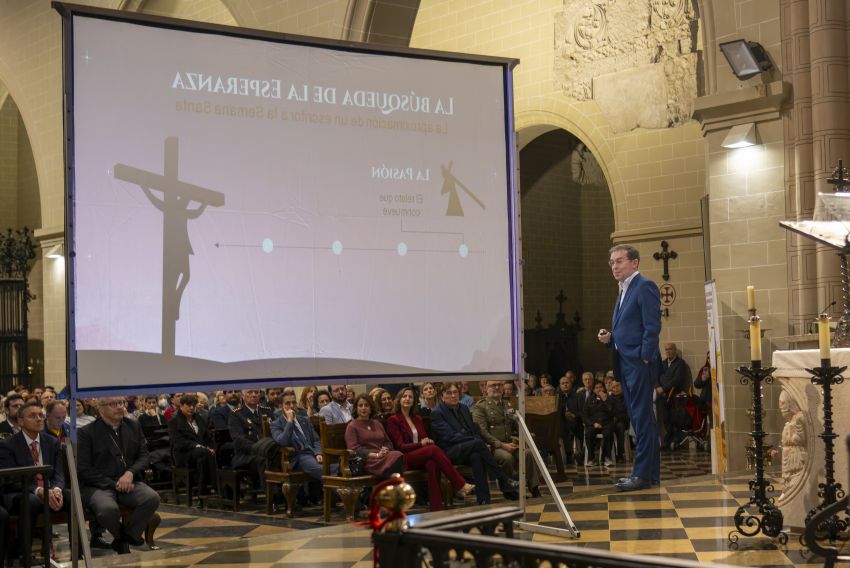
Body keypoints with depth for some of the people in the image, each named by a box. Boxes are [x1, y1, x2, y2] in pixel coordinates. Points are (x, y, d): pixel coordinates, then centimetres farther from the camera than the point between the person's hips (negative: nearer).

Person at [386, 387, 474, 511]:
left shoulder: (417, 419, 24)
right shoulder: (393, 420, 4)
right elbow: (400, 446, -5)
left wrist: (428, 442, -7)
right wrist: (421, 444, -18)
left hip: (422, 457, 5)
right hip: (405, 459, -5)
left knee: (432, 463, -35)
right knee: (434, 449, -33)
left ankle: (436, 509, -42)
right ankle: (461, 486, -34)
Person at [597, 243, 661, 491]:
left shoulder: (645, 286, -8)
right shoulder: (623, 291, 20)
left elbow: (652, 327, -15)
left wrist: (644, 359, -18)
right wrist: (609, 338, 7)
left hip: (639, 363, -10)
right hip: (625, 364, 10)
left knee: (642, 418, -8)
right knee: (638, 418, 12)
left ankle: (643, 473, -6)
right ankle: (649, 471, 18)